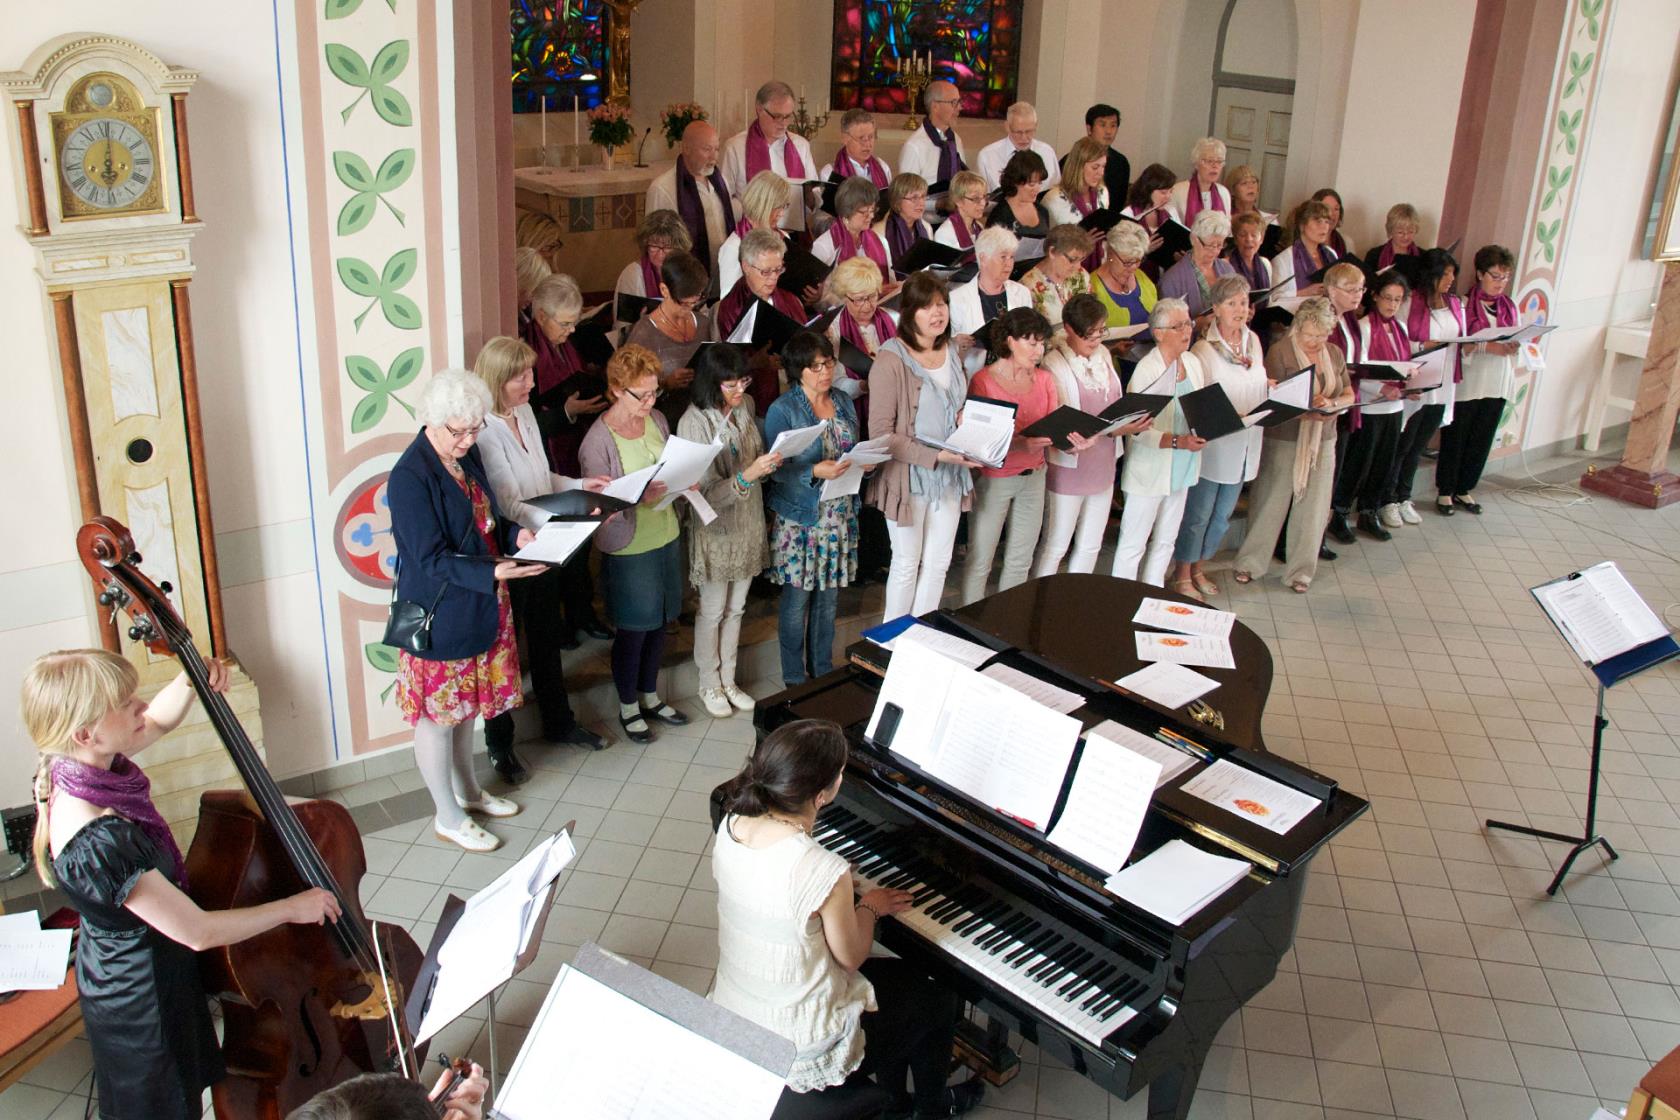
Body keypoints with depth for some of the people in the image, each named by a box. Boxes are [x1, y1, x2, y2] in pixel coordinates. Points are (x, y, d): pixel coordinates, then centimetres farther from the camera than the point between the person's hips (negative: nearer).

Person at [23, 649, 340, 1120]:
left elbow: (160, 720, 5)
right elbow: (198, 932, -32)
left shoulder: (79, 765, -15)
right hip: (140, 997, -8)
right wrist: (291, 907, -19)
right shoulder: (96, 844, -40)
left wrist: (192, 680, -16)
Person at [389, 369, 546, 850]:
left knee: (465, 704, 23)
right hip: (439, 616, -8)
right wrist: (493, 573, -35)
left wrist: (515, 532, -6)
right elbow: (432, 559, -24)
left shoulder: (468, 455, 2)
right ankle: (448, 817, 23)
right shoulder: (410, 477, -22)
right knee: (438, 713, 8)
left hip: (479, 609, 8)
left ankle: (466, 790, 41)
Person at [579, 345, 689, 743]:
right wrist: (643, 497, -32)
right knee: (633, 630, 8)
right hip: (628, 547, -6)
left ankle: (650, 696, 38)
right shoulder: (599, 439, -19)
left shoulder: (657, 420, 1)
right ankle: (628, 707, 29)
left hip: (665, 537, 6)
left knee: (659, 623, 18)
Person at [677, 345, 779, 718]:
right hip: (716, 529, -6)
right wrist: (747, 476, -36)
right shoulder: (693, 423, -22)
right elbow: (705, 494, -23)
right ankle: (710, 684, 29)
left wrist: (769, 463, -10)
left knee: (735, 607, 18)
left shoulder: (745, 407, -3)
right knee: (712, 611, 11)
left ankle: (728, 679, 34)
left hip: (749, 523, 6)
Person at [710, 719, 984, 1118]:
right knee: (941, 1001, 18)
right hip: (798, 1044, -7)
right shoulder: (825, 871, -34)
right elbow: (851, 958, -15)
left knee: (901, 974, 28)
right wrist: (870, 907, 1)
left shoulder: (732, 824, -13)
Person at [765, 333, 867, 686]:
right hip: (798, 516, -5)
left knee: (829, 596, 14)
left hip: (840, 514, 5)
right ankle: (794, 677, 19)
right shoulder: (782, 411, -11)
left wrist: (866, 462, -6)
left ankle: (823, 669, 29)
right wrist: (814, 472, -28)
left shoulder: (844, 402, 7)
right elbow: (777, 469, -14)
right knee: (797, 598, 4)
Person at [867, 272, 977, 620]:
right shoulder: (891, 361, -18)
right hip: (909, 477, -6)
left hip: (950, 476, 6)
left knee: (938, 562, 15)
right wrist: (936, 456, -24)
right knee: (907, 564, 8)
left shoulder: (950, 352, 5)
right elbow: (881, 434, -19)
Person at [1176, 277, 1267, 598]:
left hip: (1244, 445, 7)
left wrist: (1271, 388, -1)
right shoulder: (1203, 349, -14)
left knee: (1222, 515, 17)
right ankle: (1182, 576, 18)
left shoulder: (1253, 340, 7)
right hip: (1212, 444, -7)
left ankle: (1198, 569, 34)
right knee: (1198, 514, 3)